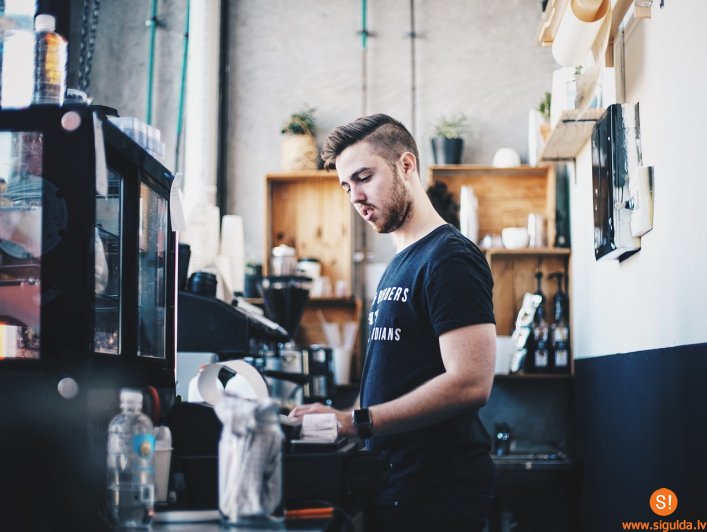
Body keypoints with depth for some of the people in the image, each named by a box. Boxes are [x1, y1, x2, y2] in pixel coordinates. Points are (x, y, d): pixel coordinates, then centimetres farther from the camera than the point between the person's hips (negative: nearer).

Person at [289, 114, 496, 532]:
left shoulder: (450, 258, -13)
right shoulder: (399, 265, 16)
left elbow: (469, 383, -23)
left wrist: (356, 422, -23)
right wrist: (341, 421, 5)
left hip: (438, 495, -9)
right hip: (395, 485, 9)